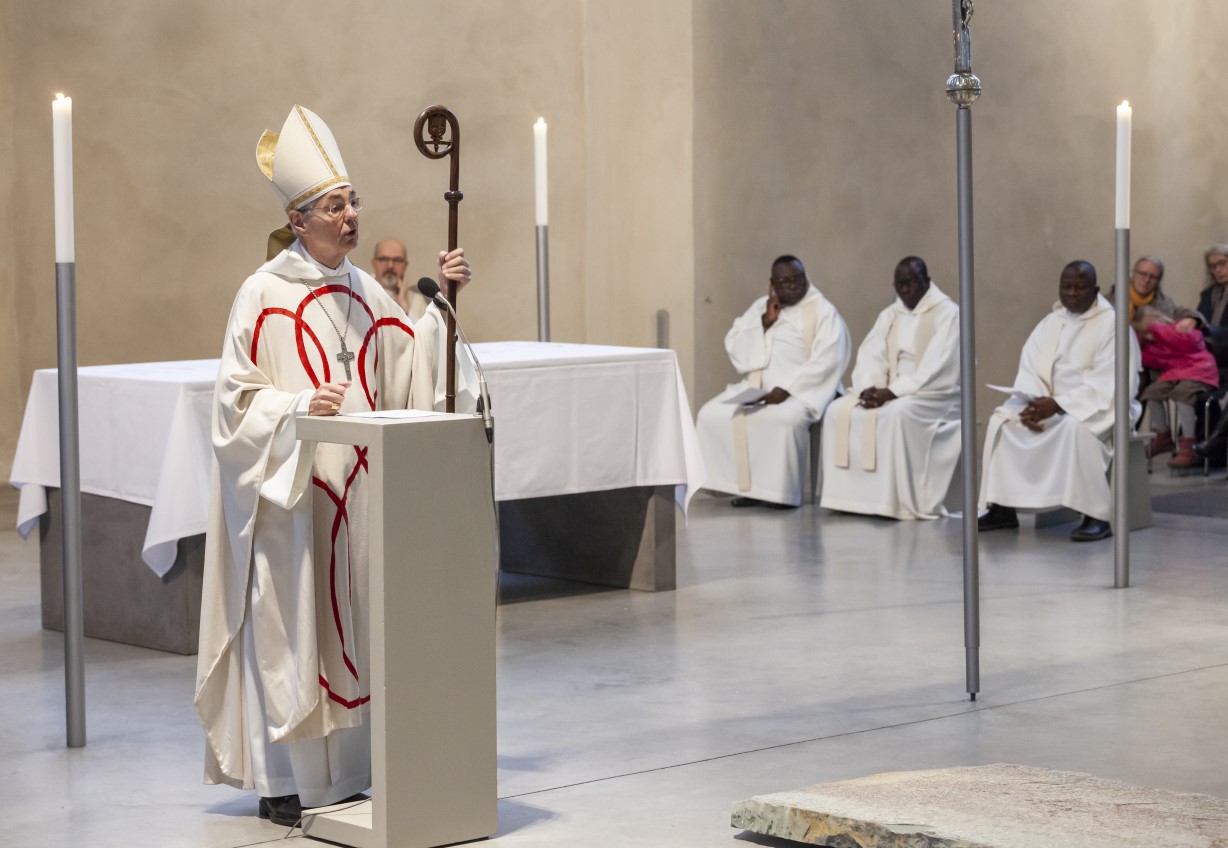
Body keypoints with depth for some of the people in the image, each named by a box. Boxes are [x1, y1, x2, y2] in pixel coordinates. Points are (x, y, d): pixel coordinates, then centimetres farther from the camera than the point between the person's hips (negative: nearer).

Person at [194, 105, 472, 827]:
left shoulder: (364, 292, 10)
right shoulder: (264, 294, -8)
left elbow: (411, 368, 6)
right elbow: (238, 395, -8)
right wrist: (300, 406, -22)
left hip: (355, 483, 6)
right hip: (287, 487, -6)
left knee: (350, 618, 8)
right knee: (289, 623, -2)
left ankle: (344, 767, 18)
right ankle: (285, 781, 7)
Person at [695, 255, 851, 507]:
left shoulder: (822, 311, -3)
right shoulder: (760, 307, 14)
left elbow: (828, 360, -15)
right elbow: (733, 346, 6)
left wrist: (787, 389, -23)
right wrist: (764, 322, -8)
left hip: (802, 390, -5)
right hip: (755, 387, 5)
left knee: (785, 418, -38)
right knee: (712, 415, -16)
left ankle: (782, 491, -24)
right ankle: (744, 485, -12)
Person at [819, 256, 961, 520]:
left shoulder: (947, 313, -8)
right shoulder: (889, 315, 14)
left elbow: (937, 369, -20)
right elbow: (870, 356, 4)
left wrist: (892, 392, -25)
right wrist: (868, 388, -18)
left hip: (935, 395, -7)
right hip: (891, 393, 7)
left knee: (895, 415, -36)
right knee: (841, 411, -13)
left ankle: (895, 502, -32)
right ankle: (850, 496, -15)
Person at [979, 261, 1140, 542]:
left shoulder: (1112, 323, -11)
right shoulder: (1050, 322, 10)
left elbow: (1107, 384, -20)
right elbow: (1029, 369, 3)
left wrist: (1058, 404, -26)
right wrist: (1033, 403, -18)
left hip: (1100, 406, -7)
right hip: (1052, 403, 7)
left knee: (1074, 426, -38)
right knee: (1003, 419, -10)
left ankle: (1097, 517, -35)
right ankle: (1002, 508, -9)